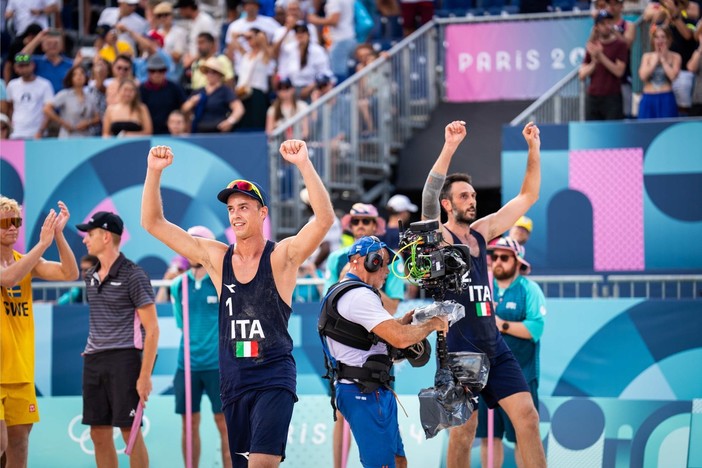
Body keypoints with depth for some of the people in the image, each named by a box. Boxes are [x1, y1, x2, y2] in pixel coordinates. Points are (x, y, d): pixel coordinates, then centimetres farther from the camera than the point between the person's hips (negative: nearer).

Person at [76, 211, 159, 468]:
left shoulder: (133, 275, -7)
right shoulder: (91, 276, 13)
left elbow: (152, 328, -9)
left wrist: (145, 375, -15)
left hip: (123, 358, -7)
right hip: (93, 360, 7)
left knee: (129, 431, -7)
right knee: (99, 434, 6)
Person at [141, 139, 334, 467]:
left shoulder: (282, 256, -4)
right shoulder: (216, 257, 6)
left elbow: (325, 219, -21)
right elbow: (153, 223, 6)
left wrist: (304, 165, -30)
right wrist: (154, 172, -7)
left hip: (274, 379, -5)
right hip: (233, 381, 5)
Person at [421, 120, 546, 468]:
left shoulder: (481, 231, 11)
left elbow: (528, 196, 14)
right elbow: (428, 198, -26)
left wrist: (534, 149, 1)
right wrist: (449, 149, -36)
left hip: (494, 348, 6)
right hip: (459, 350, -6)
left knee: (527, 417, -1)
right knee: (464, 430, -2)